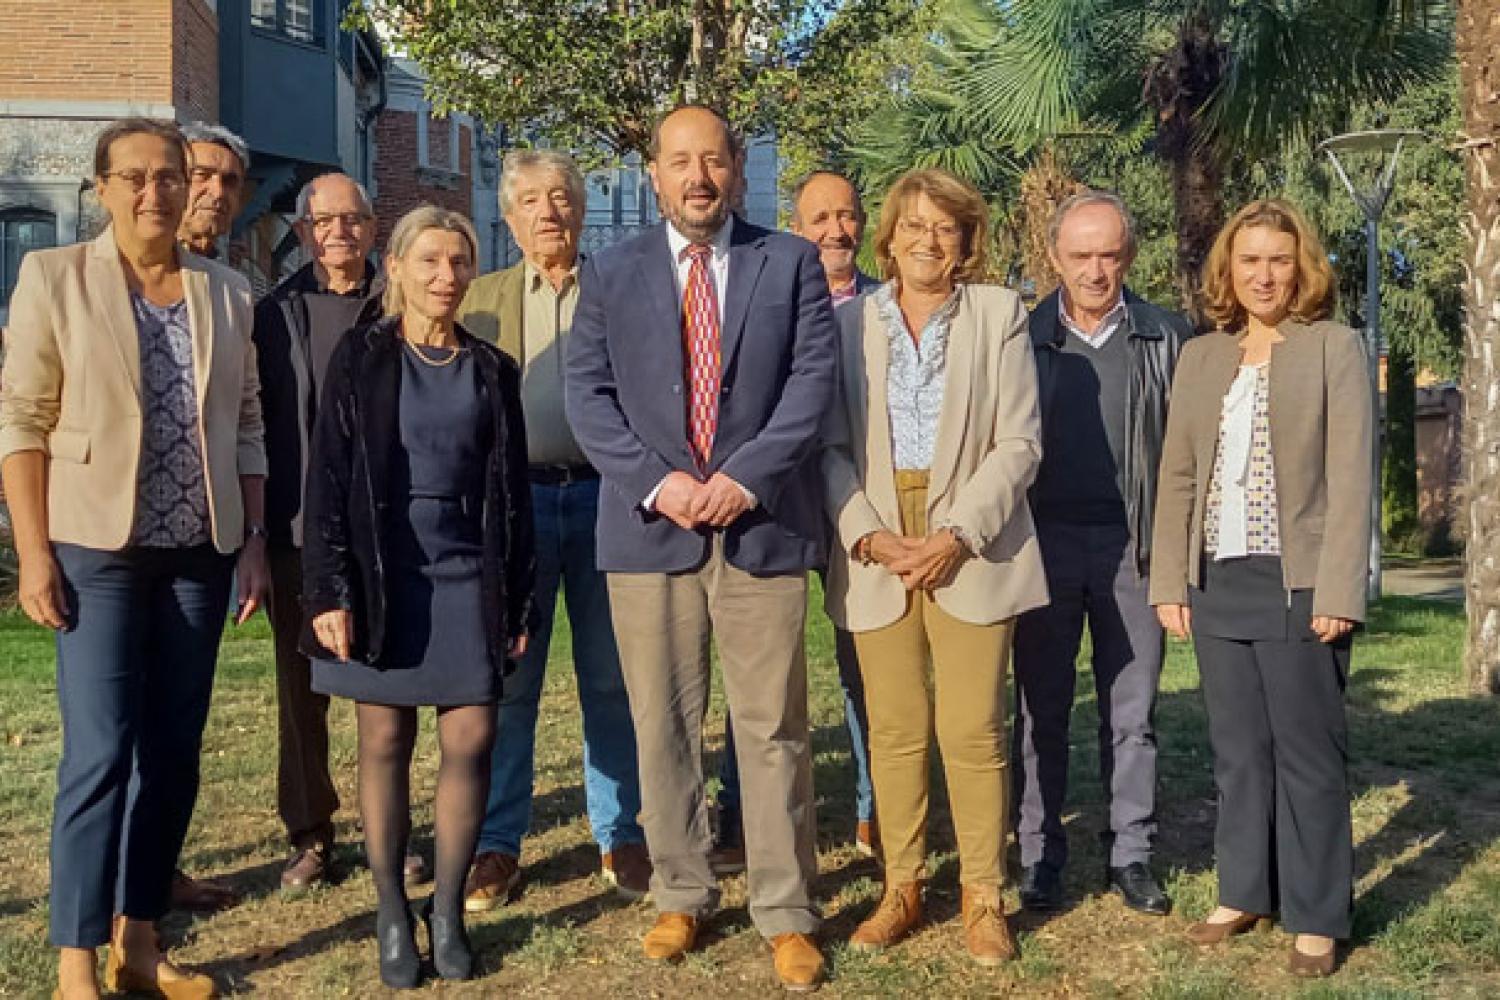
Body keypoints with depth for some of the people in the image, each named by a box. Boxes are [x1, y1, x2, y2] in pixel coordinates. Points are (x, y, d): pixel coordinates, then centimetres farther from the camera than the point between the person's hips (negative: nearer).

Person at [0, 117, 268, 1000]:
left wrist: (255, 542, 5)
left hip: (200, 552, 4)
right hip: (97, 548, -4)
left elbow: (247, 425, 11)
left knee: (174, 752, 7)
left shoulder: (228, 294, 8)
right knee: (100, 751, -8)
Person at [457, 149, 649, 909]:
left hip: (604, 496, 0)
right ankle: (497, 845, 14)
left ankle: (620, 838, 19)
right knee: (506, 681, 4)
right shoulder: (482, 299, 10)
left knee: (612, 680, 7)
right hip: (514, 497, 0)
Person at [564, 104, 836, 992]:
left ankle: (787, 915, 11)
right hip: (649, 528, 2)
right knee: (664, 725, 9)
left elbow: (812, 381, -2)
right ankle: (682, 896, 22)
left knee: (774, 729, 2)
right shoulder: (612, 272, 10)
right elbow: (589, 395, 3)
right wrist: (658, 482, -11)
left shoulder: (792, 262, 6)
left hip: (763, 525, -1)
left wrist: (744, 477, -14)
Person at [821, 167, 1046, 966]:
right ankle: (901, 887, 18)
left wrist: (957, 534, -12)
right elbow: (832, 447, 4)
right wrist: (866, 534, -10)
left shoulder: (999, 314, 4)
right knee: (893, 730, 6)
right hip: (877, 552, 2)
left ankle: (984, 897, 10)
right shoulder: (849, 324, 8)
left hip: (972, 550, -2)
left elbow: (1019, 442, -2)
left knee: (972, 731, -3)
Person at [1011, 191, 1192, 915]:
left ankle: (1130, 855, 17)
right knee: (1041, 712, 6)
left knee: (1132, 713, 7)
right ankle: (1039, 860, 15)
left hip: (1132, 545, 0)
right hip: (1044, 541, 0)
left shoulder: (1166, 338, 5)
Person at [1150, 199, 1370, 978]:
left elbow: (1351, 478, -7)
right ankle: (1245, 893, 24)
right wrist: (1169, 581, 5)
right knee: (1238, 751, 12)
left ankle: (1317, 916, 12)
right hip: (1218, 582, 4)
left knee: (1306, 752, 2)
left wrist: (1338, 592, -14)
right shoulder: (1199, 357, 12)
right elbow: (1177, 477, 11)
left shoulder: (1335, 348, -1)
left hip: (1297, 583, -4)